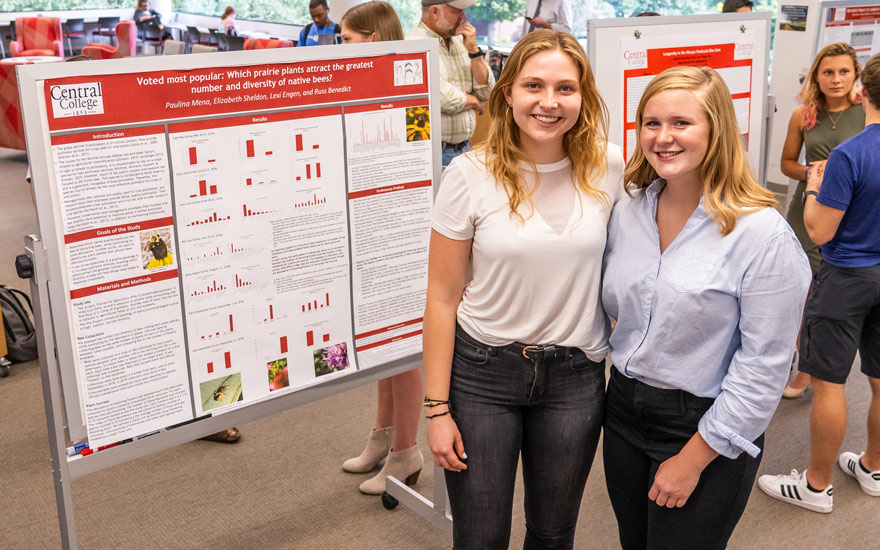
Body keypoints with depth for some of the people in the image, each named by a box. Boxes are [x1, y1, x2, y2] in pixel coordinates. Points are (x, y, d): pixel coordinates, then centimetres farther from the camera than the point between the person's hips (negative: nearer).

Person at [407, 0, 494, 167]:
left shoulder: (460, 41, 10)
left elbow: (486, 91, 6)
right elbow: (446, 100, -21)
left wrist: (473, 49, -4)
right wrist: (474, 101, -1)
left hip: (464, 147, 7)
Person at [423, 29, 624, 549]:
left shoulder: (608, 167, -6)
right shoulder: (471, 174, -12)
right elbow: (443, 297, -7)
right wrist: (437, 407, -7)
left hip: (575, 377, 2)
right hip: (483, 372, -2)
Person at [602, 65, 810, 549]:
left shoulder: (763, 235, -20)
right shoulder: (628, 210, -1)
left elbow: (764, 367, -19)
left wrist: (694, 458, -16)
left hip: (705, 426, -6)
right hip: (624, 409, 6)